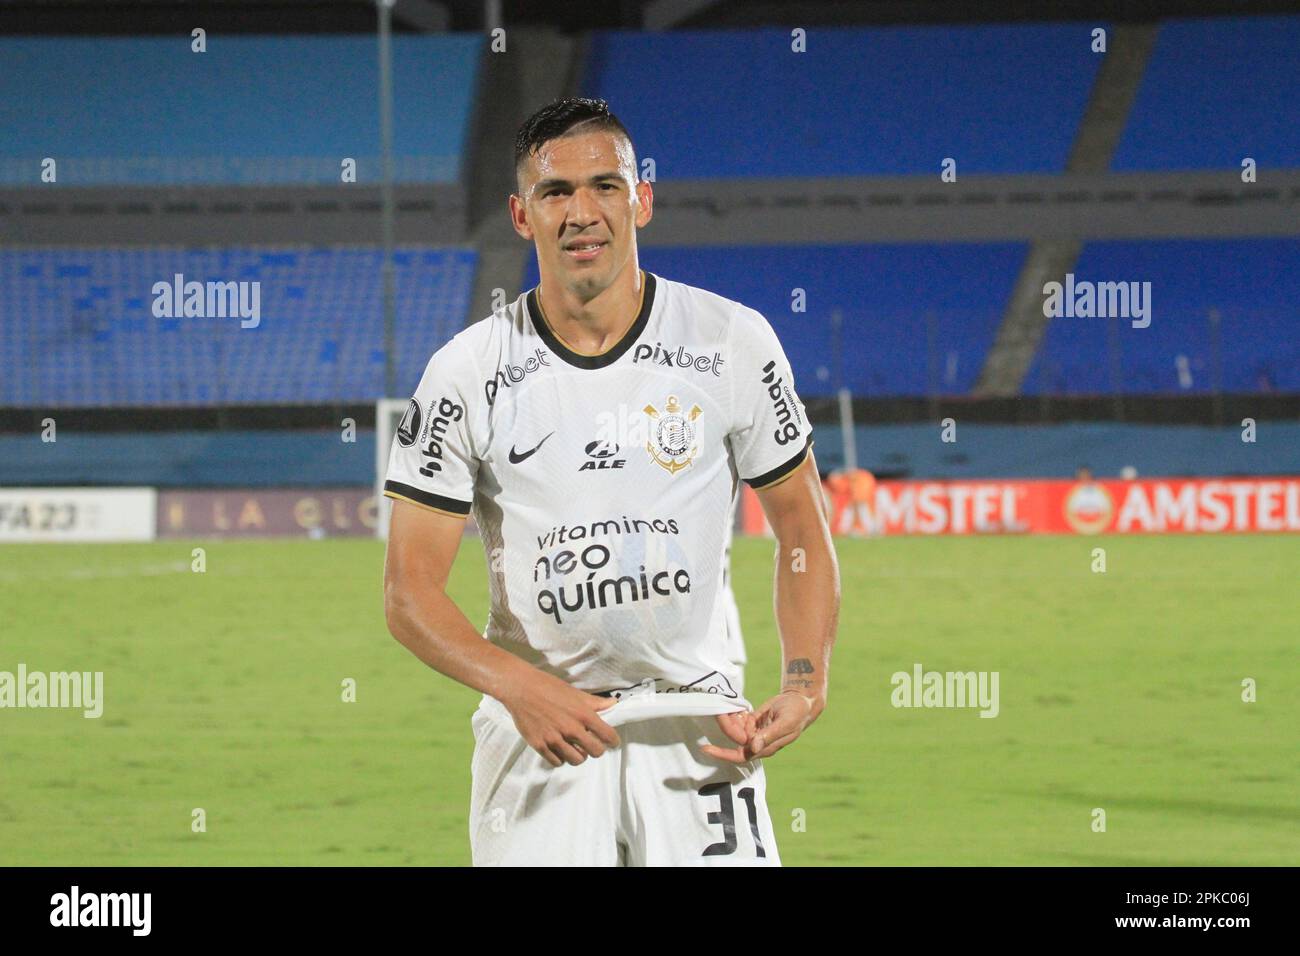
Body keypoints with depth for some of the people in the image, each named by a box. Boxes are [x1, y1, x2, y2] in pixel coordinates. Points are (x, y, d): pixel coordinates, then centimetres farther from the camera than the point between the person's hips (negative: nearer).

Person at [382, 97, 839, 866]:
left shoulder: (732, 342, -1)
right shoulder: (467, 373, -4)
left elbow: (801, 527, 8)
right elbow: (410, 591, -5)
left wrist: (805, 687, -8)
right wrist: (519, 688, -22)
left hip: (696, 719, 0)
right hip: (536, 723, 0)